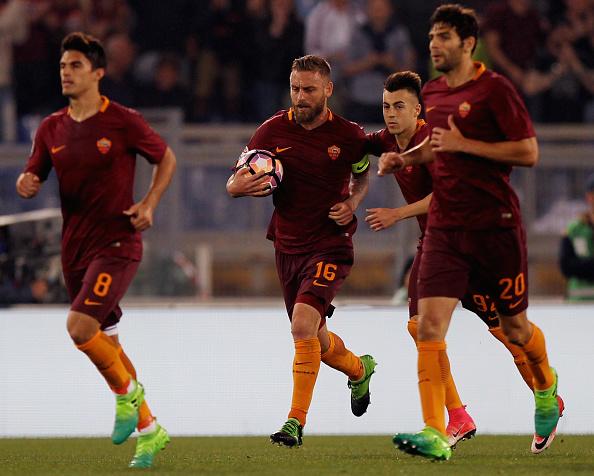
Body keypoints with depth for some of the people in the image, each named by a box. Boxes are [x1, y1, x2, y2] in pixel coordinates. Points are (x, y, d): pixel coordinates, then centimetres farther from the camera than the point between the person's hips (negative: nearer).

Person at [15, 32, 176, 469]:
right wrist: (26, 184, -11)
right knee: (107, 342, 10)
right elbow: (34, 176, 13)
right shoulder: (52, 129, 6)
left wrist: (149, 205, -8)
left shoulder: (123, 122, -7)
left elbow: (166, 159, 5)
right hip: (75, 249, 6)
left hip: (117, 244, -6)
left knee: (80, 326, -22)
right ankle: (148, 430, 22)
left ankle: (127, 392, 3)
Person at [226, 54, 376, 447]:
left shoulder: (349, 136, -8)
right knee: (314, 339, 15)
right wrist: (241, 186, -22)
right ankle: (359, 369, 49)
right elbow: (234, 185, 1)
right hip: (288, 248, 4)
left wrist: (352, 203, -5)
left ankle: (296, 422, -16)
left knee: (303, 324, -24)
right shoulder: (273, 131, -4)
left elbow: (363, 175, 14)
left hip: (330, 247, -4)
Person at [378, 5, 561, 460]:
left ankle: (546, 386, 43)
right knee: (429, 325, -14)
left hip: (496, 226, -5)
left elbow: (529, 152, -14)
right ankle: (435, 434, -20)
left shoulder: (495, 89, -10)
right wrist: (405, 158, 10)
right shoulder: (433, 93, 11)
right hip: (445, 228, 5)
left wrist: (463, 144, -18)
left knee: (515, 328, 10)